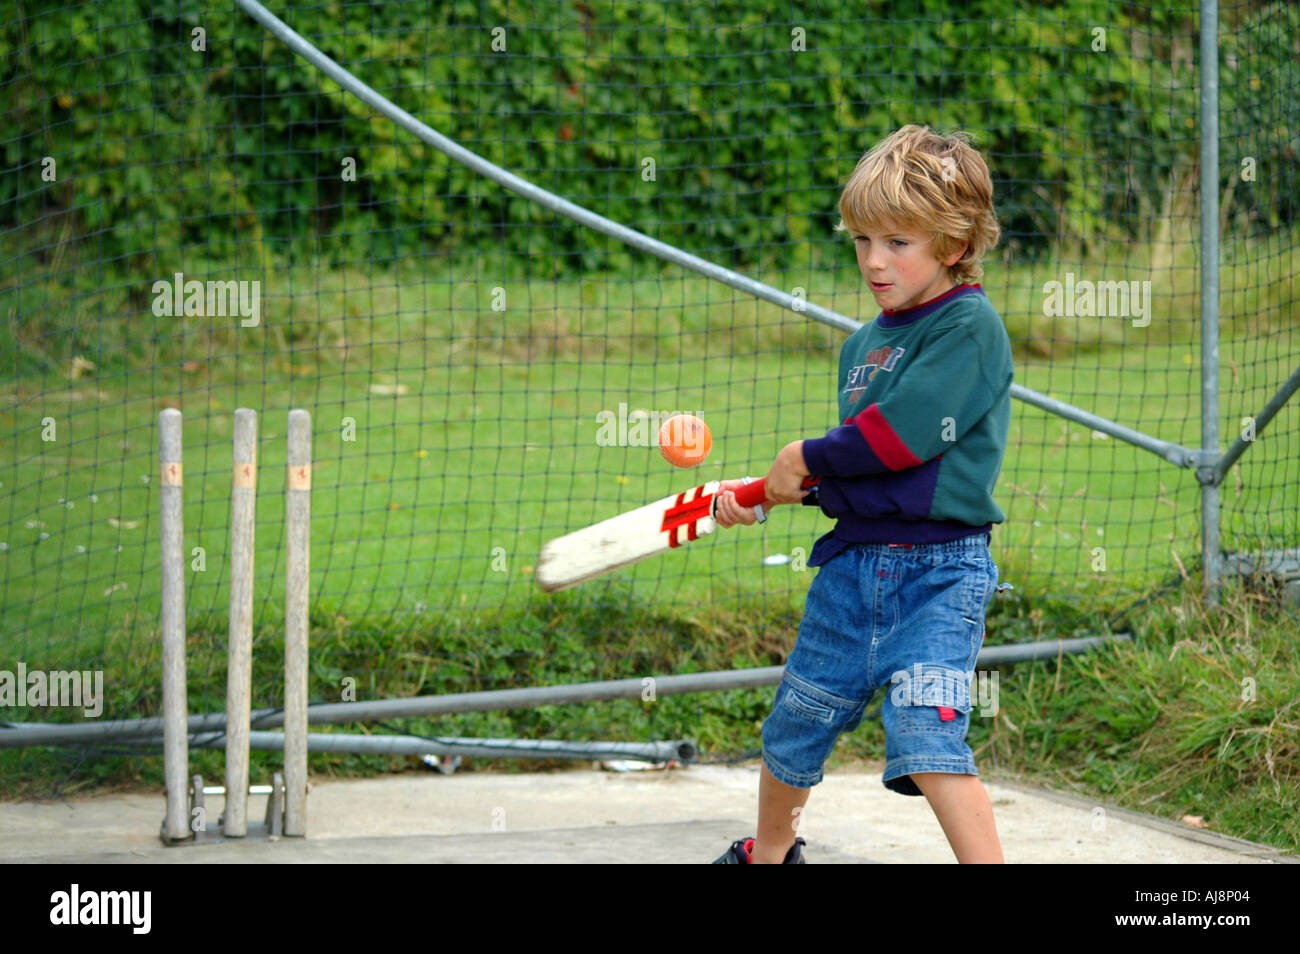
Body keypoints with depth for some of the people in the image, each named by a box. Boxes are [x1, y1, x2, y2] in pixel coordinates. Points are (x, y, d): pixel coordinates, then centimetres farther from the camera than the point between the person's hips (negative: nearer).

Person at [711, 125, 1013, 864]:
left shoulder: (970, 325, -10)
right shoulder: (863, 345, 15)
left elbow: (901, 432, -20)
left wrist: (808, 457, -6)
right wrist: (771, 495, 11)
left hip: (938, 568, -8)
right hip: (853, 560, 8)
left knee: (926, 742, -21)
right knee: (793, 729, 18)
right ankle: (768, 852, 42)